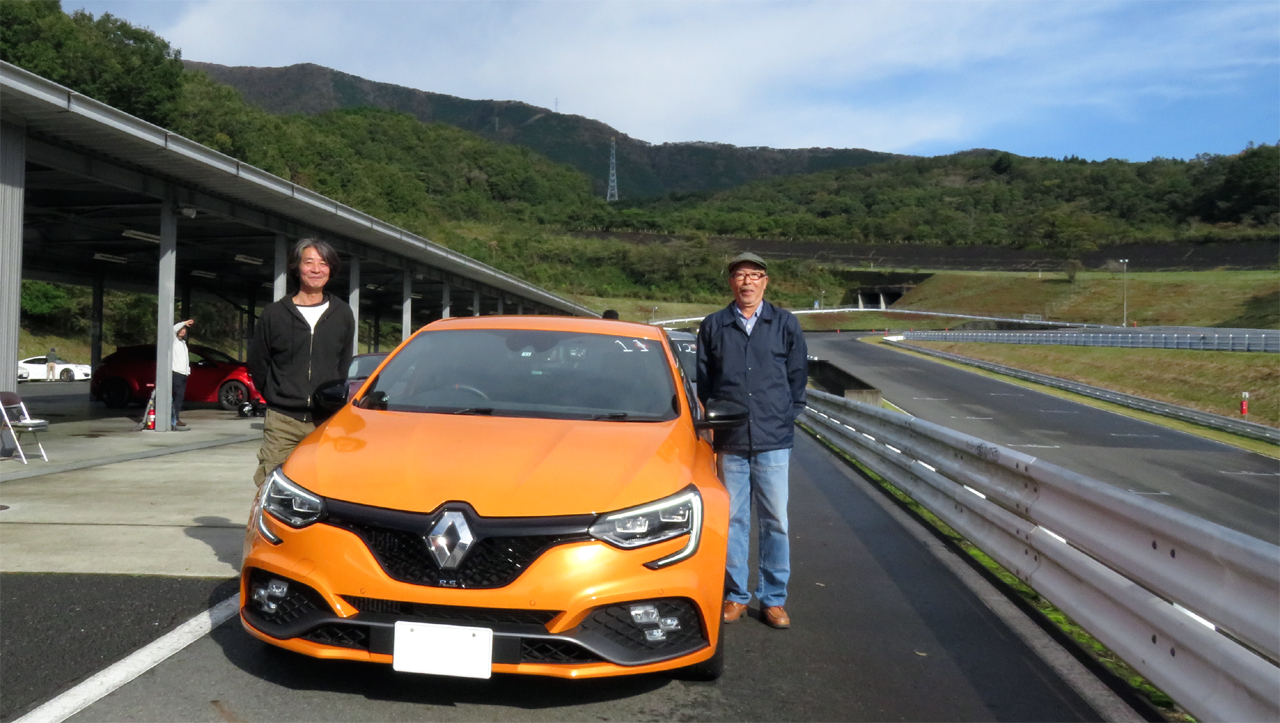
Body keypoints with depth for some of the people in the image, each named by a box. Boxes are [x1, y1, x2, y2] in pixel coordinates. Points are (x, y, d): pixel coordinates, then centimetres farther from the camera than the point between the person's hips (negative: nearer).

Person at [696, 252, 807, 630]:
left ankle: (773, 599, 14)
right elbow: (703, 381, 11)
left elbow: (798, 376, 10)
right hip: (730, 442, 1)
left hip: (773, 441, 0)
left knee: (775, 521, 3)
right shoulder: (713, 326, 5)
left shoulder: (785, 323, 5)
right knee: (733, 520, 7)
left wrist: (786, 417, 6)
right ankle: (736, 595, 19)